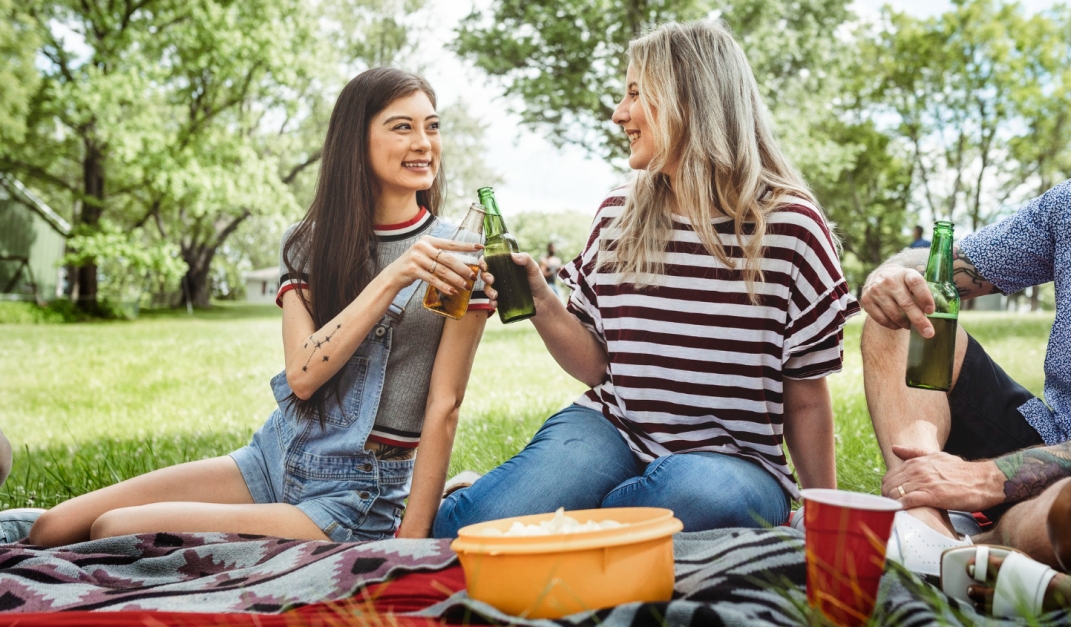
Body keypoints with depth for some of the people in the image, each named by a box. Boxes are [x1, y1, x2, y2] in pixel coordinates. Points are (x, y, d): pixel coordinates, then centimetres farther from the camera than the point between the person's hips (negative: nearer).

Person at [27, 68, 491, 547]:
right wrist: (392, 278, -23)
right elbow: (302, 376, -12)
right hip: (273, 457, 4)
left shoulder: (458, 257, -7)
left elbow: (443, 409, -11)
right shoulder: (307, 244, 4)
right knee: (54, 530, -4)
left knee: (112, 532, -13)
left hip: (352, 496, -4)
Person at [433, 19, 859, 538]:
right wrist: (541, 305, -8)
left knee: (699, 492, -39)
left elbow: (805, 400, 1)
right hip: (614, 429, 1)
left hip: (736, 458, 0)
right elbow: (599, 367, 10)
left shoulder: (789, 224, -6)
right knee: (467, 524, -28)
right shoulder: (618, 214, 6)